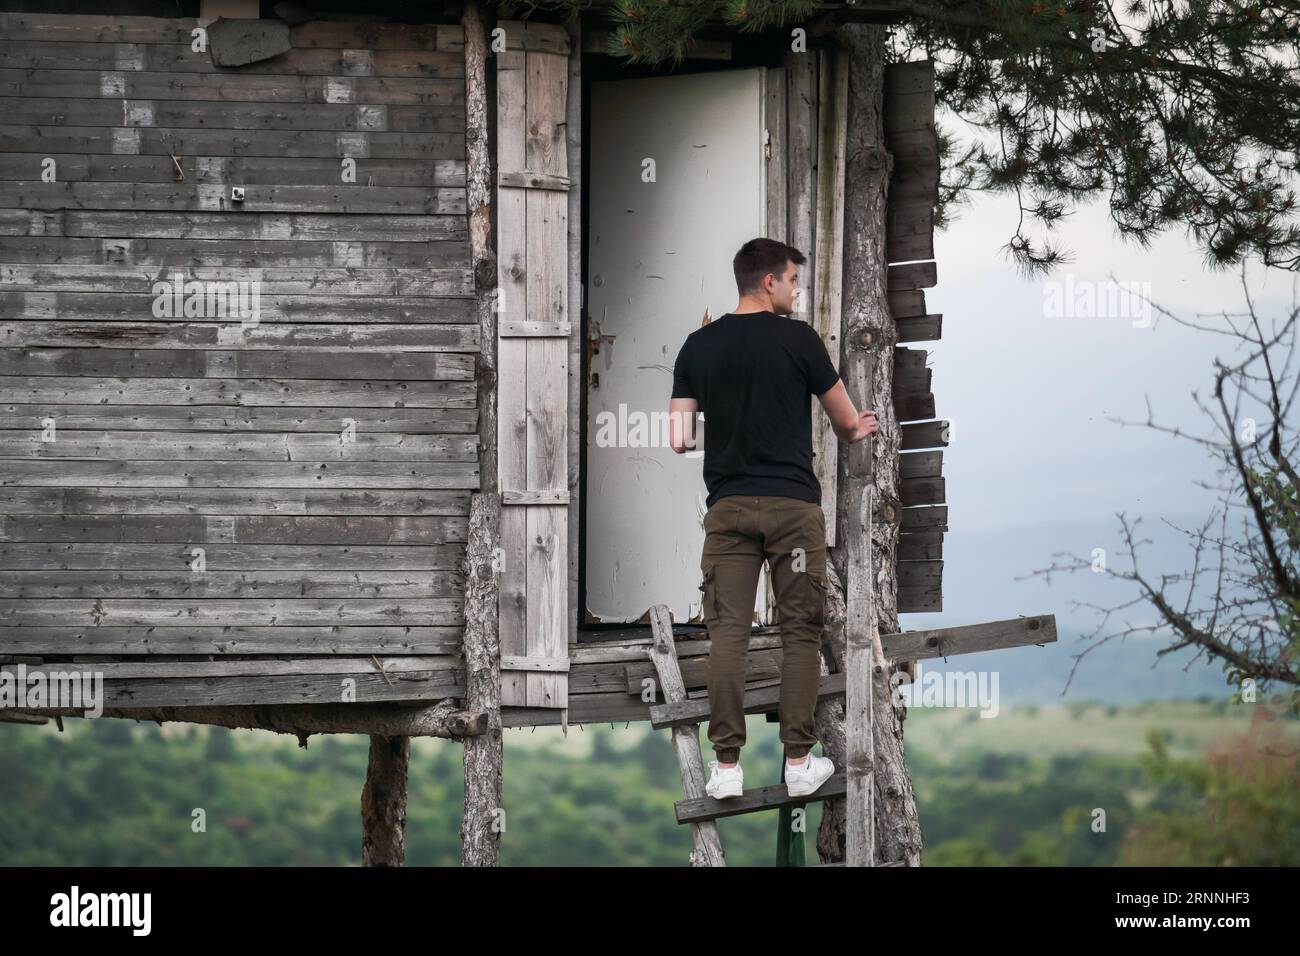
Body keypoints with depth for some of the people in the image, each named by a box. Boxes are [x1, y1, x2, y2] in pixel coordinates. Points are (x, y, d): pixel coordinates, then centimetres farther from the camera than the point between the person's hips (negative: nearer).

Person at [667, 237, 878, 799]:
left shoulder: (698, 346, 6)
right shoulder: (797, 338, -4)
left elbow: (680, 438, 6)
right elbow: (847, 422, 4)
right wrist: (853, 432, 28)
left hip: (728, 505, 3)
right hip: (793, 504, -3)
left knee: (727, 633, 1)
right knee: (800, 632, 4)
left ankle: (726, 766, -2)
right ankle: (799, 762, 4)